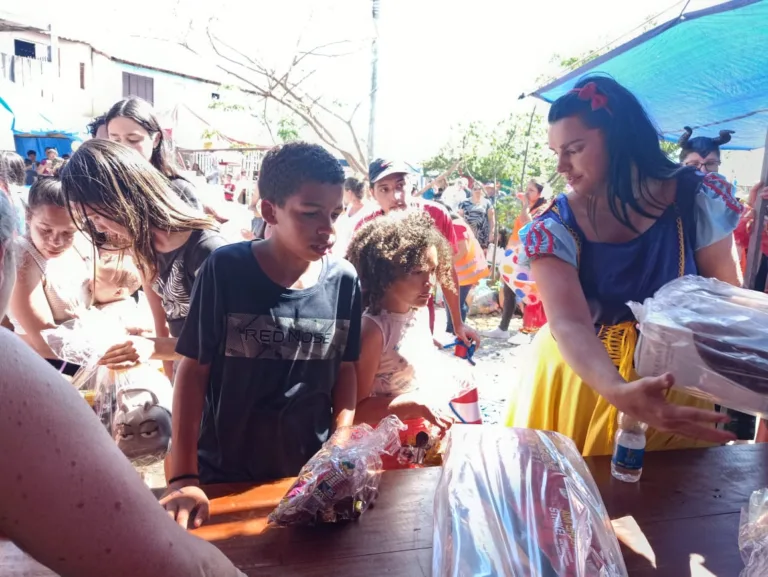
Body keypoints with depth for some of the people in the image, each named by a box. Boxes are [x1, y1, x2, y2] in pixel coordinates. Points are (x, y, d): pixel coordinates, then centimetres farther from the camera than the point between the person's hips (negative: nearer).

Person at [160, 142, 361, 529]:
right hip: (225, 473, -2)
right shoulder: (224, 270, -17)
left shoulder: (344, 281, -9)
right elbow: (194, 369, -11)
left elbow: (345, 369, 1)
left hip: (312, 472, 3)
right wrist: (184, 476, -13)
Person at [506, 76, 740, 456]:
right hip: (582, 375, -1)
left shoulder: (697, 199, -12)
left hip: (674, 383, 1)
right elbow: (569, 324, -31)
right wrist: (620, 392, -48)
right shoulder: (554, 228, -18)